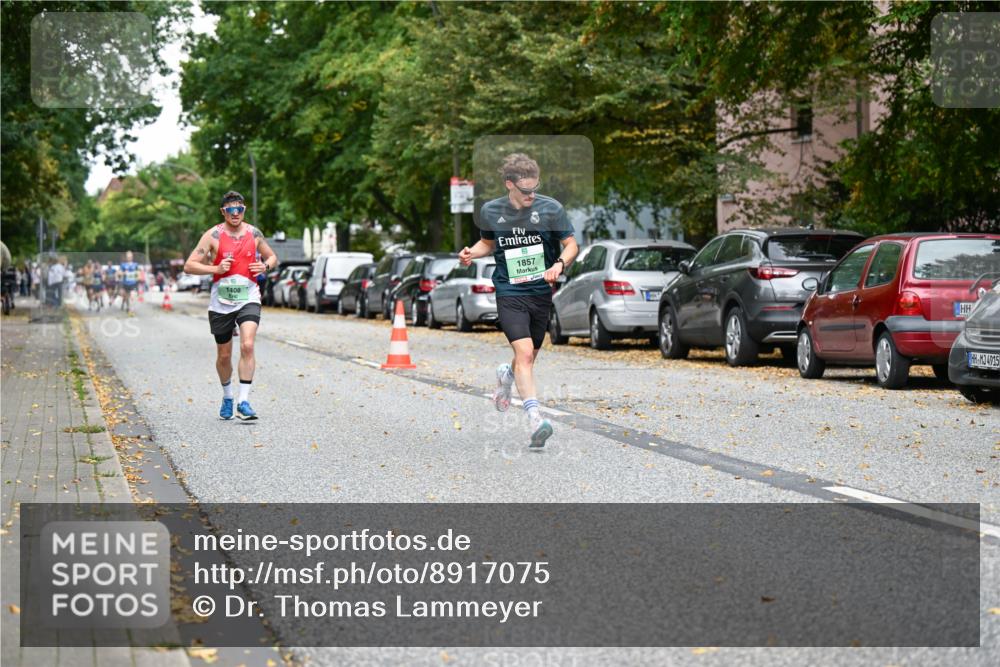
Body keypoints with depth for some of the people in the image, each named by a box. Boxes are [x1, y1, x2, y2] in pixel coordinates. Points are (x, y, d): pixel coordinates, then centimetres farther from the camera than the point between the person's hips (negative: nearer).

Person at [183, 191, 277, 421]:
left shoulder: (254, 233, 5)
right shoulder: (213, 236, -4)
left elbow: (272, 257, 20)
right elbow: (189, 265, -6)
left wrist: (265, 266, -3)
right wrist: (216, 269, -19)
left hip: (248, 299, 0)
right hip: (221, 302, 0)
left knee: (248, 346, -21)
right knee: (224, 356, 10)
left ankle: (243, 402, -21)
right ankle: (227, 397, 35)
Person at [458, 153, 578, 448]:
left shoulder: (550, 208, -6)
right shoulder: (490, 211, -2)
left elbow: (571, 244, 2)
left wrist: (559, 265, -18)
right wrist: (472, 252, -3)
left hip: (541, 293, 2)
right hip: (509, 294, -2)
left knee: (529, 357, 15)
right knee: (524, 352, -20)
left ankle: (506, 376, 51)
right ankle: (535, 419, -24)